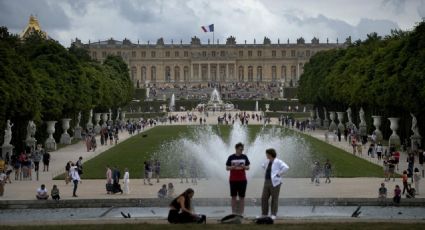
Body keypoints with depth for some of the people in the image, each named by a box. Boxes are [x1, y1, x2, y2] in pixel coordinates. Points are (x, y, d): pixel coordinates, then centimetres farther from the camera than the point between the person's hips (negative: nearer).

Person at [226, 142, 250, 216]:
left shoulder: (244, 157, 4)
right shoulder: (231, 157, 0)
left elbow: (248, 167, 7)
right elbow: (227, 168, 2)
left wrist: (244, 167, -14)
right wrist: (233, 167, -17)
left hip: (242, 180, 1)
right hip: (233, 180, -1)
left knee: (242, 197, 2)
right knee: (233, 197, 3)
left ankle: (241, 213, 7)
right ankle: (234, 213, 8)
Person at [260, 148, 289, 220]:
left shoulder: (278, 162, -10)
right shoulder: (268, 161, 13)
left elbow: (286, 167, -23)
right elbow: (264, 166, 36)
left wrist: (279, 174, -16)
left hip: (275, 182, -8)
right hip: (267, 182, 8)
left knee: (274, 199, 0)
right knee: (264, 198, 5)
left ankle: (273, 215, 6)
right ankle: (264, 214, 13)